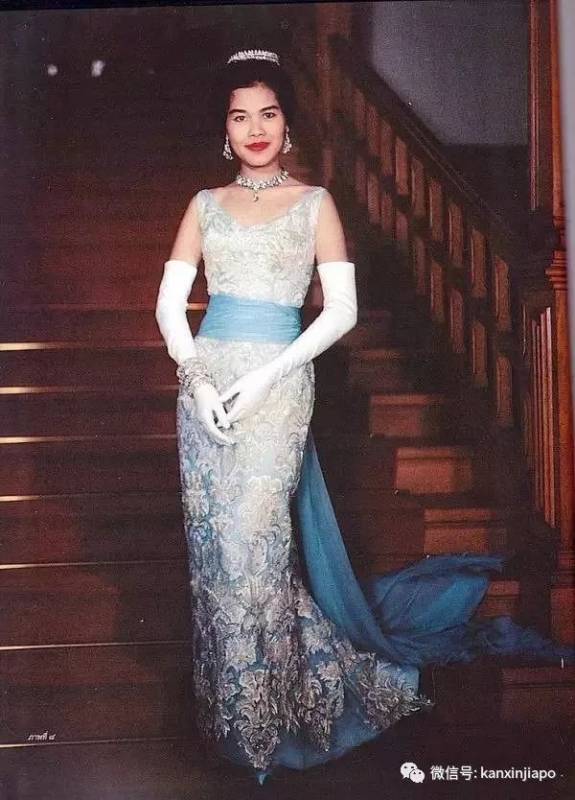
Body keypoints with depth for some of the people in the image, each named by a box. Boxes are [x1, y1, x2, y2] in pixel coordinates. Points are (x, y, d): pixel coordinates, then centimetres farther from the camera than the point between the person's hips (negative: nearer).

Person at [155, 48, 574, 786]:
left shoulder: (313, 203, 5)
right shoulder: (205, 204, 13)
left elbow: (341, 310, -4)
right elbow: (169, 303, 7)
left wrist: (263, 378, -13)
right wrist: (196, 378, -10)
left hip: (278, 384, -3)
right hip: (205, 382, 3)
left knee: (255, 547, -8)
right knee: (213, 549, 5)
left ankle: (272, 721, 10)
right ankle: (230, 718, 23)